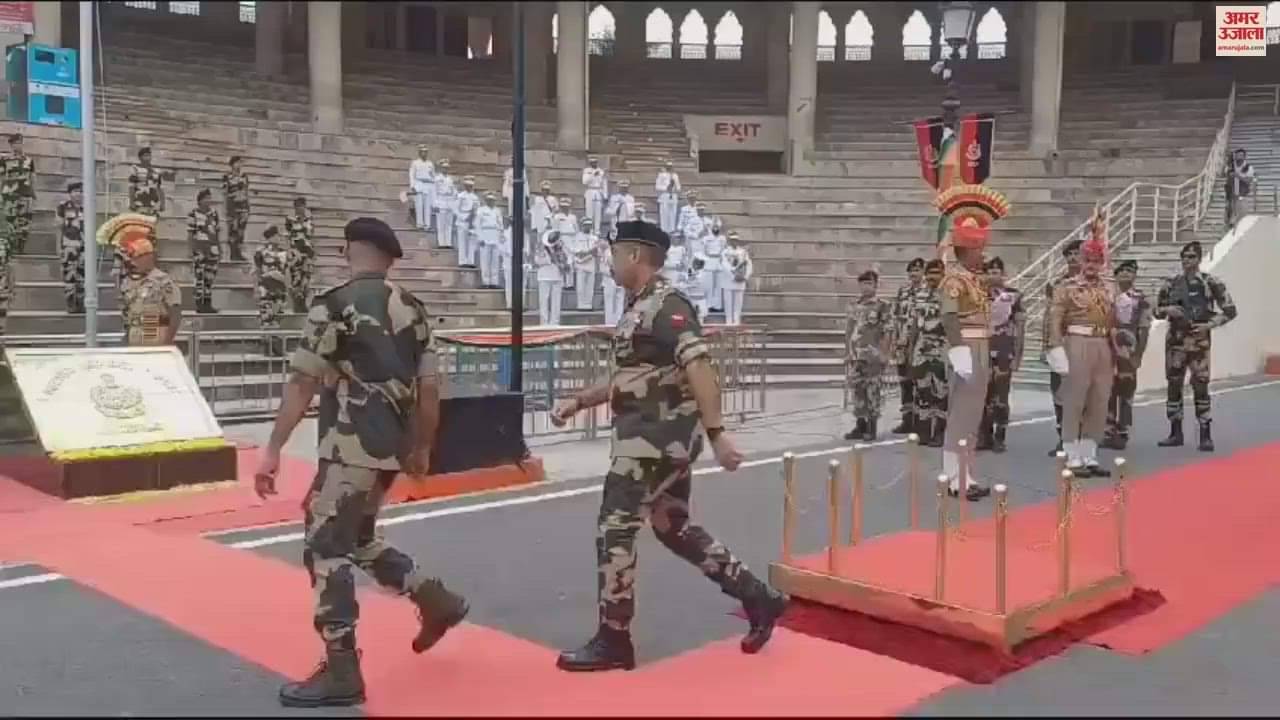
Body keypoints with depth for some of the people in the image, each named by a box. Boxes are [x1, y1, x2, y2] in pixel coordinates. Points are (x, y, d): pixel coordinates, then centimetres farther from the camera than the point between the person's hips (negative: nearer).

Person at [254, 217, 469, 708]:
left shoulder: (334, 306, -10)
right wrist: (422, 448, 20)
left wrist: (272, 450, -8)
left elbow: (302, 384, -12)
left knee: (326, 548, 0)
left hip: (352, 447, -8)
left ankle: (341, 672, 3)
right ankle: (435, 601, 27)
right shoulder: (413, 309, 9)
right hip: (391, 446, 8)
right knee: (356, 536, 25)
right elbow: (429, 386, 10)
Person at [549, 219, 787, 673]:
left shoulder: (666, 305, -15)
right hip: (655, 438, 10)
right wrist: (577, 402, 16)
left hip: (659, 437, -10)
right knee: (674, 527, 16)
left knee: (615, 528, -5)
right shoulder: (639, 309, 16)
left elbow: (699, 370, -24)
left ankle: (613, 641, 6)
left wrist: (716, 433, -29)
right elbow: (629, 379, 24)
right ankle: (759, 599, 23)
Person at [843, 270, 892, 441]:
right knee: (857, 390, 8)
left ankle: (872, 428, 8)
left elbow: (886, 334, -7)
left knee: (872, 391, 0)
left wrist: (883, 356, -12)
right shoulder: (852, 305, 11)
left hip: (872, 356, -5)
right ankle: (860, 426, 18)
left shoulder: (883, 307, -5)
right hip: (855, 356, 5)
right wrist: (848, 353, 11)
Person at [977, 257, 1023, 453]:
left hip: (1004, 352, -2)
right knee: (983, 395, 4)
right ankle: (984, 436, 11)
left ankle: (999, 438, 8)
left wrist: (1017, 355, -5)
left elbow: (1020, 327, 0)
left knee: (1001, 396, 1)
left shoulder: (1013, 296, 0)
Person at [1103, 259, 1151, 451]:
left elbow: (1144, 330, -3)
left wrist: (1138, 356, -8)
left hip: (1128, 354, -3)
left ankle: (1122, 434, 7)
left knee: (1126, 394, 2)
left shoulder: (1140, 299, -1)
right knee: (1108, 393, 6)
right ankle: (1109, 432, 15)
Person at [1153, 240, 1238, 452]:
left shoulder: (1211, 283, -2)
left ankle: (1205, 435, 1)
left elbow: (1230, 310, 0)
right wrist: (1167, 310, -7)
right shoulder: (1171, 283, 7)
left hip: (1199, 341, -3)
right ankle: (1175, 433, 16)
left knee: (1200, 386, -6)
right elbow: (1157, 311, 14)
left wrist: (1210, 324, -11)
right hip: (1176, 340, 4)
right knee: (1174, 385, 7)